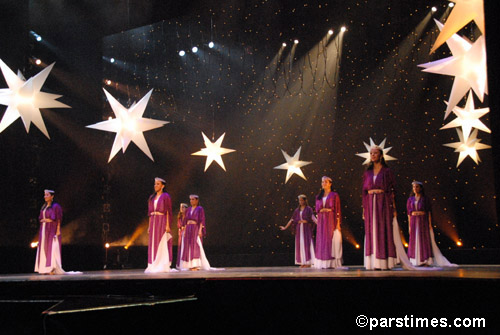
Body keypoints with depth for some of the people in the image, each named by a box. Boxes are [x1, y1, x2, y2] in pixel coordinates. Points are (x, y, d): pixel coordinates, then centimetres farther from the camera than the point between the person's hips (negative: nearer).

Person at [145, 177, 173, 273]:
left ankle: (163, 266, -4)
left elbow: (168, 212, -7)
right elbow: (150, 212, 17)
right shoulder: (152, 197, 16)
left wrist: (168, 225, -15)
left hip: (162, 221, -6)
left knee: (162, 244, -6)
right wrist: (149, 226, 12)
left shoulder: (165, 196, -2)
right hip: (153, 222, 6)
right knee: (153, 244, 5)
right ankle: (153, 266, 7)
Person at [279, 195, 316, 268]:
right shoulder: (297, 210, 13)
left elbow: (313, 217, -11)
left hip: (306, 229, -4)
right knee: (300, 244, 0)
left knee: (307, 244, -8)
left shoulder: (309, 209, 2)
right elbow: (292, 219, 13)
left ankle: (308, 262, -7)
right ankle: (302, 262, 4)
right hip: (299, 229, 4)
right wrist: (285, 227, 9)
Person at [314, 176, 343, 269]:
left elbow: (337, 210, -2)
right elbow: (317, 209, 10)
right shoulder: (319, 197, 16)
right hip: (322, 222, 4)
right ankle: (323, 264, 1)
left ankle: (332, 263, -8)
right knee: (322, 241, 1)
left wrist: (338, 223, -10)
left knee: (332, 240, -8)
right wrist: (324, 210, -11)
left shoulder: (334, 195, 3)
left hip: (331, 221, -4)